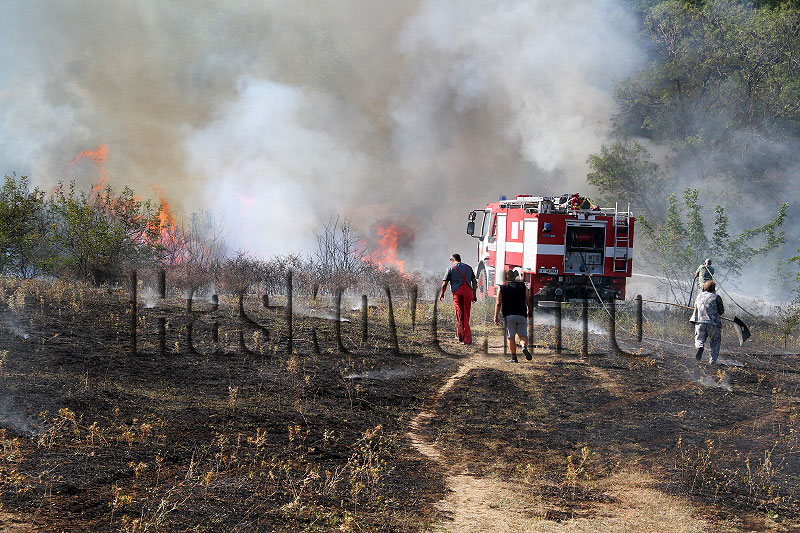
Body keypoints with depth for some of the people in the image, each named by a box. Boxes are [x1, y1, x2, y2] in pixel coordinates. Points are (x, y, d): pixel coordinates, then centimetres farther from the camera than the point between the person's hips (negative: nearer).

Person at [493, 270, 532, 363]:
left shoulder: (502, 288, 3)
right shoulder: (523, 286, 8)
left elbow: (498, 303, -3)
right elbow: (528, 301, 12)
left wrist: (496, 316, -1)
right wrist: (529, 311, 27)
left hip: (508, 316, -1)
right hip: (522, 315, 1)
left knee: (511, 337, 5)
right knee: (523, 335, 8)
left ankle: (513, 357, 4)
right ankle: (524, 347, -23)